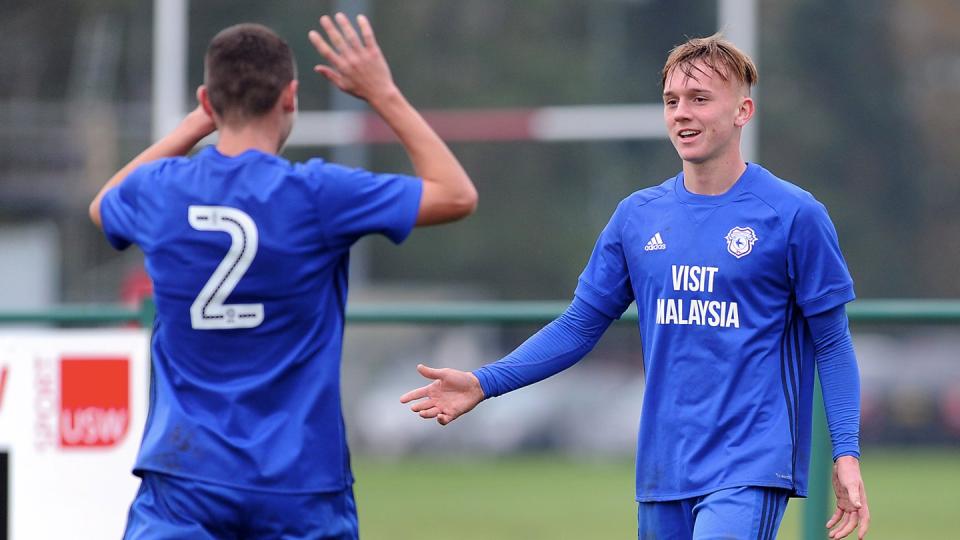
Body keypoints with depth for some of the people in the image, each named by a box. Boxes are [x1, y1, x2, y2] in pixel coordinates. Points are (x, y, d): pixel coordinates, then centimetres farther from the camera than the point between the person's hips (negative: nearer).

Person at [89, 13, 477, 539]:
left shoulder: (159, 191, 0)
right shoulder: (316, 194, -10)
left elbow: (104, 205, 27)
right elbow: (457, 195, 1)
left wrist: (199, 121, 25)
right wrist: (383, 94, 8)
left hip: (184, 481, 2)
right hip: (300, 489, -2)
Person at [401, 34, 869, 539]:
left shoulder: (793, 214, -4)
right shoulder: (638, 215, 10)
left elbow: (832, 342, -1)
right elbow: (581, 324, 13)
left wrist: (846, 453, -9)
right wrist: (484, 382, 1)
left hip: (749, 470, -5)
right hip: (662, 469, 5)